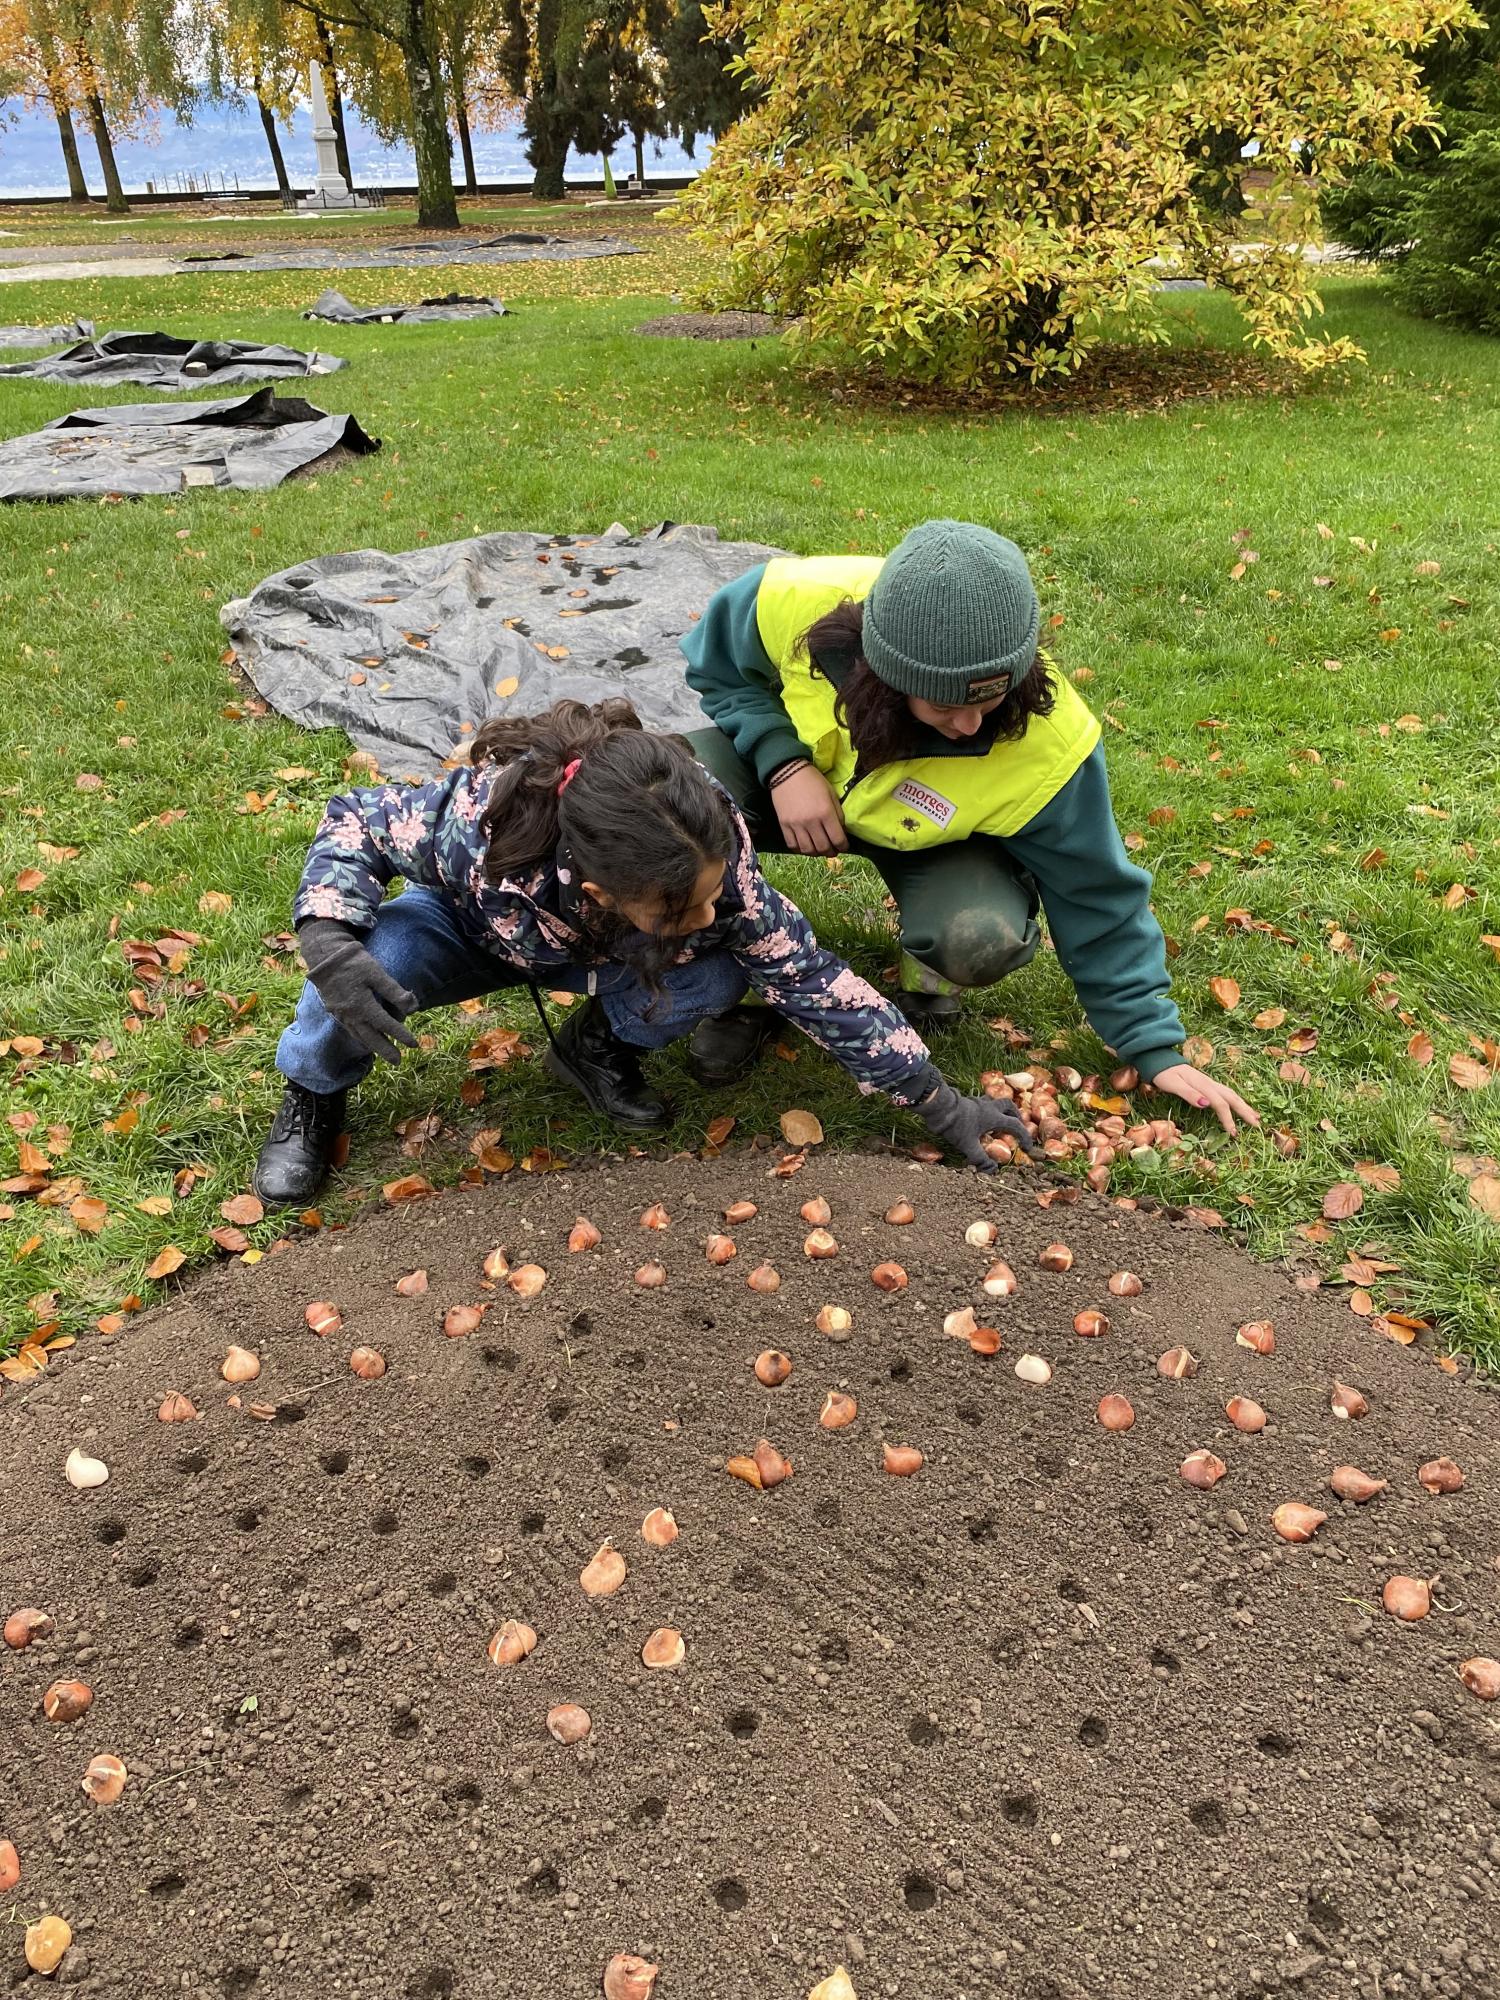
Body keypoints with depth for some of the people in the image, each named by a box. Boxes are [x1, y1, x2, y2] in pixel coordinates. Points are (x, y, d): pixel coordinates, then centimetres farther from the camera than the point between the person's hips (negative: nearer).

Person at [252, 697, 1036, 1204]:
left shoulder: (708, 851, -36)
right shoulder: (479, 825, -43)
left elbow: (812, 980, -26)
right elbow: (355, 820, -24)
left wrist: (942, 1105, -21)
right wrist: (326, 943, -43)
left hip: (596, 947, 2)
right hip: (479, 925, -1)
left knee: (717, 974, -29)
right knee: (372, 959, -34)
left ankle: (597, 1044, 3)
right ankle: (313, 1097, 0)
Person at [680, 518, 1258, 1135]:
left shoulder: (1049, 744, -34)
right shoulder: (796, 604, -34)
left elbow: (1097, 899, -19)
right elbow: (718, 667, -10)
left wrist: (1156, 1049, -15)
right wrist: (784, 761, -28)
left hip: (931, 843, -1)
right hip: (795, 775, 2)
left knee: (983, 939, -35)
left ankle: (923, 966, 5)